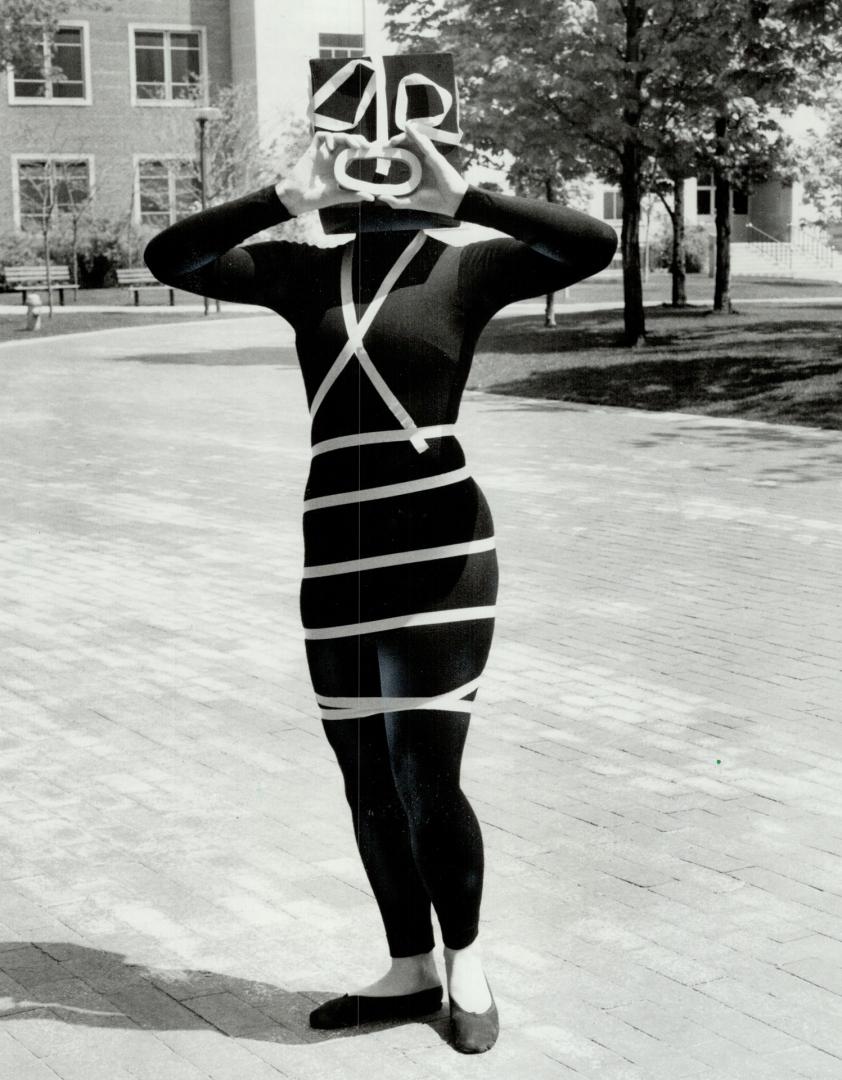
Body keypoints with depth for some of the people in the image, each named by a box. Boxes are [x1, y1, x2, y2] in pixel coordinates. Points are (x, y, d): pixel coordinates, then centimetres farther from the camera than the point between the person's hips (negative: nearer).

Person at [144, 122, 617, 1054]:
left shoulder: (465, 265, 1)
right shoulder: (303, 272, 9)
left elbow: (594, 245, -12)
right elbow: (168, 258, 1)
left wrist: (462, 197, -15)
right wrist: (288, 198, -8)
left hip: (438, 553, -4)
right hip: (337, 563, 4)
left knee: (425, 785, -4)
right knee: (368, 787, 12)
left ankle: (466, 963, 22)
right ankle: (409, 974, 30)